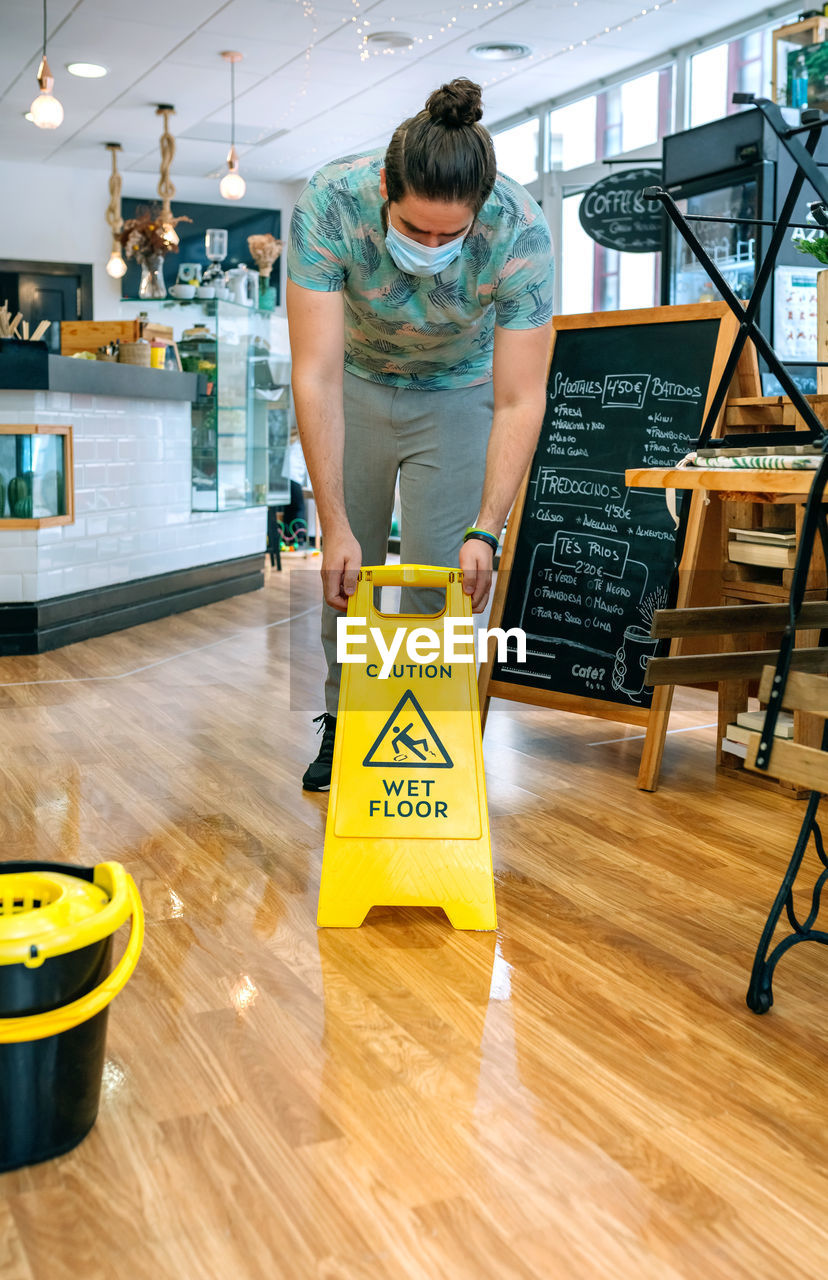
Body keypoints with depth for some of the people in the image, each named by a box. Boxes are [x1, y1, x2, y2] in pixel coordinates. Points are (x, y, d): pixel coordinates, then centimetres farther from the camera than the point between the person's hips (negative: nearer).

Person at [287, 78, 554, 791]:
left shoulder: (521, 232, -34)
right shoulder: (329, 204, -34)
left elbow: (519, 403, -30)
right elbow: (316, 374, -35)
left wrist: (486, 532, -38)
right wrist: (335, 525, -37)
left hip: (458, 392, -1)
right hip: (357, 385, 1)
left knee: (443, 578, -7)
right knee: (347, 570, 5)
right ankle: (343, 723, 24)